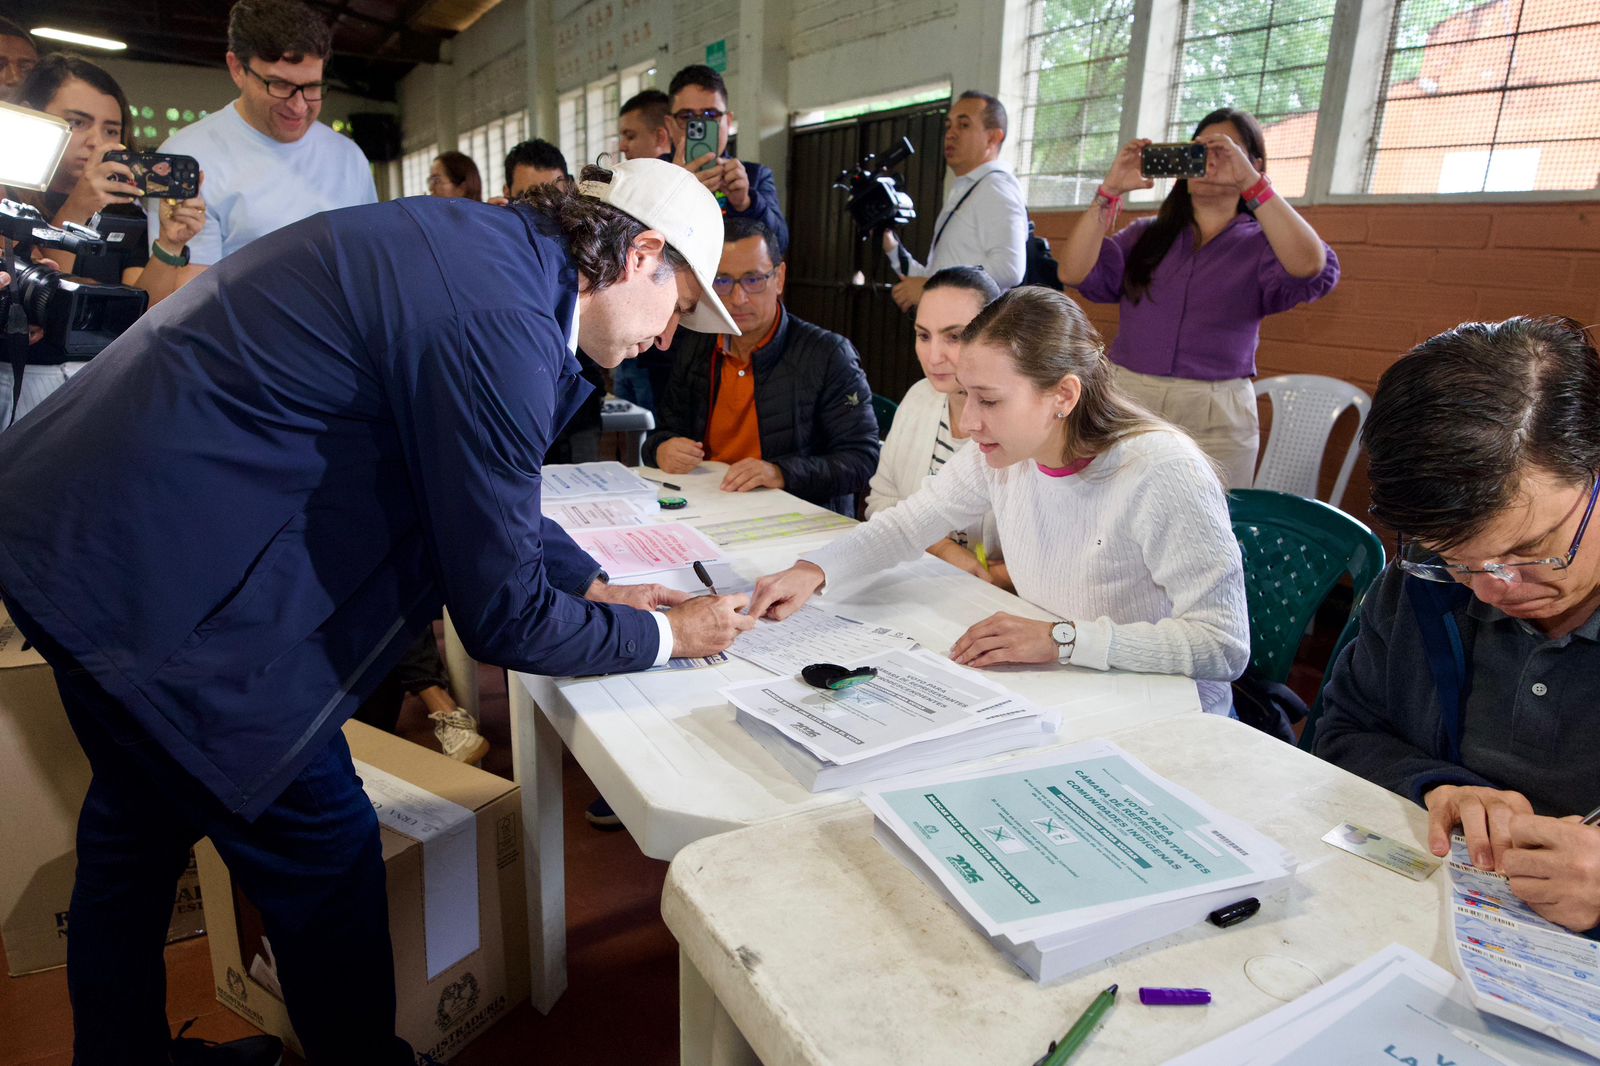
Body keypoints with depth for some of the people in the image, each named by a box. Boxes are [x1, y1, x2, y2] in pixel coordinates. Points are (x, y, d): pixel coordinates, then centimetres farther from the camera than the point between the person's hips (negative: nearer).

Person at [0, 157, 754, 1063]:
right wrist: (665, 636, -4)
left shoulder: (482, 243, 5)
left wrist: (592, 584, 14)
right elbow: (502, 615, -19)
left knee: (142, 826, 27)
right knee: (323, 855, 5)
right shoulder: (498, 323, -25)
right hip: (156, 574, -11)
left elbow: (480, 484, 17)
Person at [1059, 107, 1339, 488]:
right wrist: (1112, 189, -8)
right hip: (1125, 403, 2)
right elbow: (1074, 273, -2)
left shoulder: (1261, 246, 6)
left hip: (1215, 424, -2)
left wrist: (1251, 183, -18)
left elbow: (1311, 268, -17)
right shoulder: (1147, 236, 12)